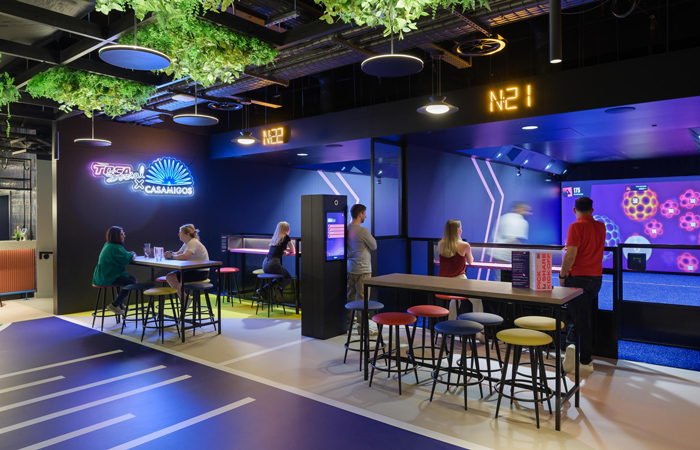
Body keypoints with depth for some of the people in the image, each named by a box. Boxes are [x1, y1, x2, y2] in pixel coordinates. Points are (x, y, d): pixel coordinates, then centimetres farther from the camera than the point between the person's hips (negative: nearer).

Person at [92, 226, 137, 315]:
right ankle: (114, 305, -4)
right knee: (131, 283, -19)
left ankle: (119, 303, 21)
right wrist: (133, 255, -1)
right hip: (106, 278, -11)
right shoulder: (115, 248, -20)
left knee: (133, 279, 13)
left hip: (105, 274, 11)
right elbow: (129, 258, -23)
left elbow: (123, 255, 20)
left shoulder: (109, 245, 13)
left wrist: (130, 254, 2)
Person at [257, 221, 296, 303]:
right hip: (273, 264, -6)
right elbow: (293, 251, 16)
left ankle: (262, 290, 11)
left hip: (265, 264, 6)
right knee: (288, 278, 15)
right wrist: (288, 250, 33)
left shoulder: (274, 238, 21)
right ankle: (279, 289, -16)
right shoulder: (286, 237, 4)